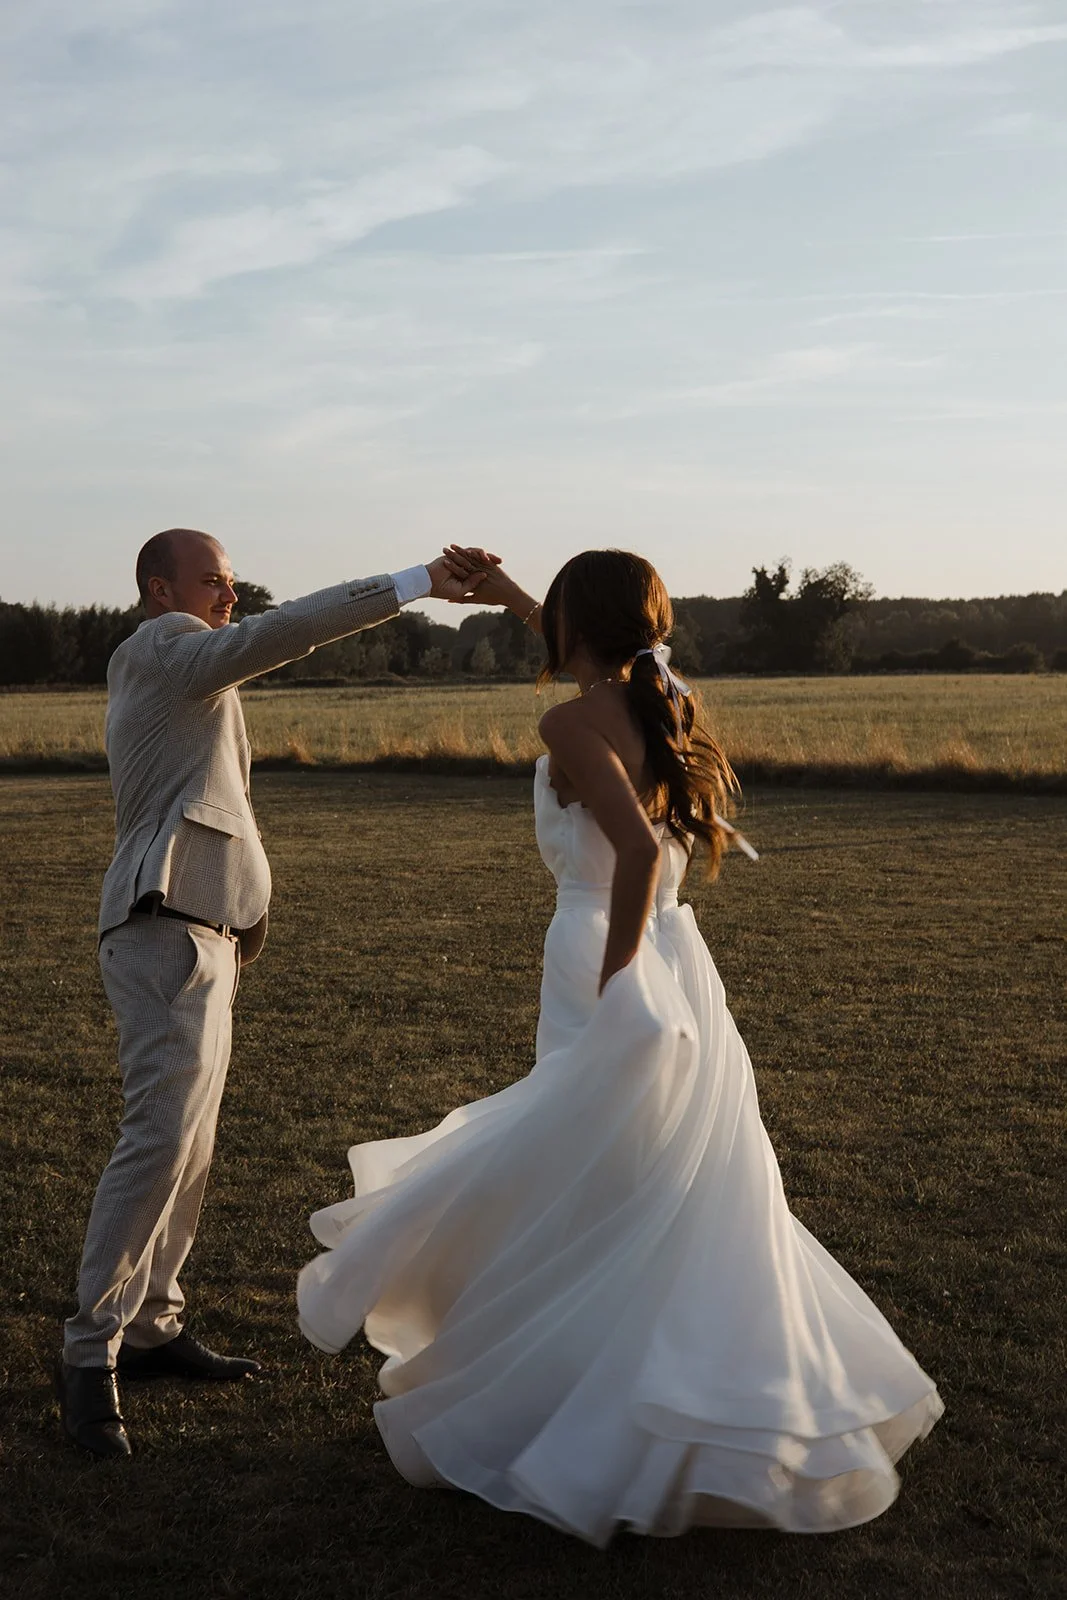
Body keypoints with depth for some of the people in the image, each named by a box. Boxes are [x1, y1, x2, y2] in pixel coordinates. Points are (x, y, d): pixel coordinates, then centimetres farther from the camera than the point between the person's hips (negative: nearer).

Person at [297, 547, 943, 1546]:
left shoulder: (571, 725, -13)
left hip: (612, 980, -8)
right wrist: (514, 600, 42)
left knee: (576, 1220, 3)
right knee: (682, 1221, 17)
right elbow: (605, 666, 34)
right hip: (681, 974, 8)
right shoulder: (664, 706, 10)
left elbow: (637, 849, -26)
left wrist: (611, 990, -20)